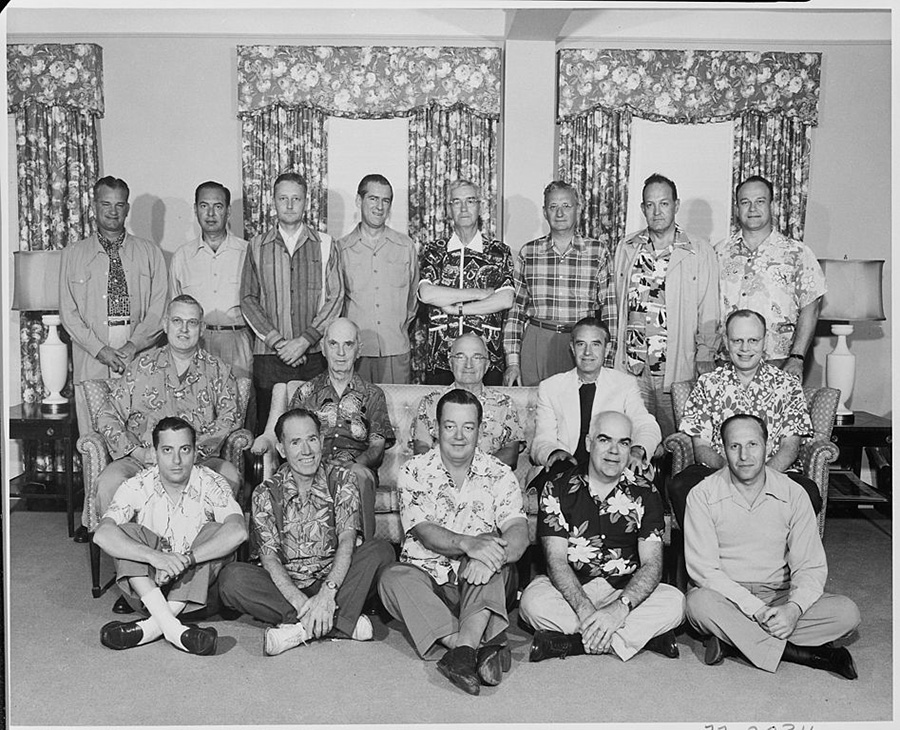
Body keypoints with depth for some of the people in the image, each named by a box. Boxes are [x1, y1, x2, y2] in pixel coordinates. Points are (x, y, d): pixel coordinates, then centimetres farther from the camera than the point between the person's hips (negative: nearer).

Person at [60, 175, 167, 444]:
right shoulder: (73, 254, 11)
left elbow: (158, 308, 4)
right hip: (91, 361, 0)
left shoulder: (150, 253, 11)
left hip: (139, 359, 0)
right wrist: (100, 350, -7)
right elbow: (68, 312, 6)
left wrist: (134, 345, -10)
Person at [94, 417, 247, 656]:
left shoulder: (211, 485, -13)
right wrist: (155, 557, -42)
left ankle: (153, 626, -30)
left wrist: (185, 559, -40)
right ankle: (171, 626, -36)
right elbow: (102, 534, -28)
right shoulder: (138, 487, -11)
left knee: (214, 531, -25)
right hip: (148, 584, 1)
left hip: (196, 586, 0)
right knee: (128, 532, -22)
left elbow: (238, 531, -31)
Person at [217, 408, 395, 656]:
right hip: (286, 587, 1)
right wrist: (302, 603, -28)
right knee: (231, 578, -26)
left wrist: (328, 592, -32)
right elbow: (269, 557, -11)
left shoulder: (341, 480, -1)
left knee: (380, 549, -24)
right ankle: (342, 622, -29)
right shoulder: (266, 493, 0)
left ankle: (303, 628, -32)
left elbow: (347, 539, -14)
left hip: (335, 582, 0)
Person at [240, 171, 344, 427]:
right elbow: (248, 299, 5)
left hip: (314, 353, -1)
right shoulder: (257, 246, 9)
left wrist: (304, 341, -9)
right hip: (268, 355, 1)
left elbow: (335, 298, 1)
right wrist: (276, 341, -7)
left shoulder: (325, 245, 6)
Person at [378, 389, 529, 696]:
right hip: (426, 578, 0)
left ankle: (463, 648, -44)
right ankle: (482, 648, -38)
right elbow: (424, 531, -13)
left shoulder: (499, 475, 2)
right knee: (393, 578, -30)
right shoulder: (414, 472, 1)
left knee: (491, 560, -31)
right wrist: (467, 543, -34)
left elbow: (518, 534, -12)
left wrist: (492, 556, -37)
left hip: (482, 590, 0)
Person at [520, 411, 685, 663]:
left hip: (626, 592, 1)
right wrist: (585, 610, -28)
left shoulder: (645, 495, 0)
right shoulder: (559, 489, -2)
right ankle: (644, 634, -25)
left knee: (674, 602, -27)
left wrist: (620, 608, -28)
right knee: (533, 601, -31)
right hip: (570, 590, -1)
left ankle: (570, 642, -27)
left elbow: (652, 564, -9)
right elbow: (556, 561, -10)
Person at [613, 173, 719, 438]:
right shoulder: (626, 249, 11)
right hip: (631, 366, 2)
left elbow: (709, 314, 2)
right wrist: (612, 354, 11)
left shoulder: (701, 253, 2)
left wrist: (705, 361, -4)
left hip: (679, 367, -2)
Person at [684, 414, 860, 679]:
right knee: (700, 603, -36)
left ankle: (734, 640, -22)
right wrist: (756, 609, -23)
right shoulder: (703, 495, -9)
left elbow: (811, 567, -3)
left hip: (780, 595, 3)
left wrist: (794, 608, -24)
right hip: (726, 596, -3)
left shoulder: (793, 494, -2)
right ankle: (796, 652, -23)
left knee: (847, 612, -20)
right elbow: (704, 569, -13)